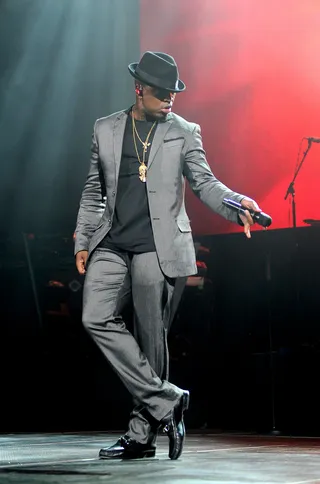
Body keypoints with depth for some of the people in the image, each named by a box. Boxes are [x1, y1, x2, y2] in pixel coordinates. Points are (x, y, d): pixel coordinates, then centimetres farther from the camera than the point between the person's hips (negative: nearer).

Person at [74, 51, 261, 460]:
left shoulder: (185, 132, 8)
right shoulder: (105, 129, 14)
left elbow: (204, 183, 2)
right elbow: (93, 192, 17)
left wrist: (236, 203, -18)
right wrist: (82, 242, 11)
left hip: (159, 247, -3)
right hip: (112, 246, 3)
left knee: (151, 339, -2)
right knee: (97, 319, -15)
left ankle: (141, 435, 9)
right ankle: (166, 401, -7)